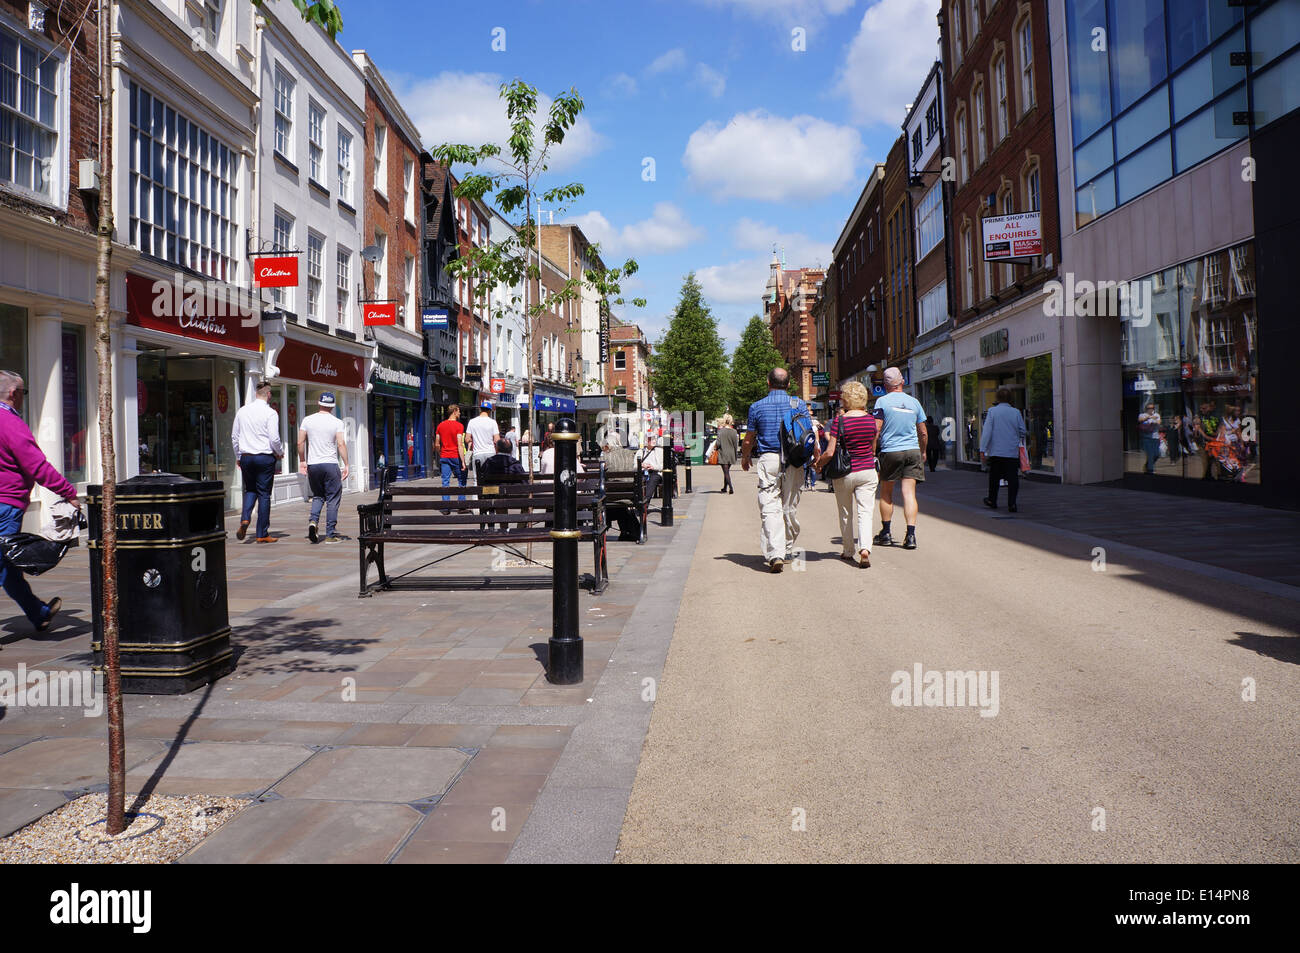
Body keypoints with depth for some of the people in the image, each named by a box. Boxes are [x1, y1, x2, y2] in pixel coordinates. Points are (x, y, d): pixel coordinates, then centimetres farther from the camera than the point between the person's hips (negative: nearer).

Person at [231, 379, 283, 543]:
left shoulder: (242, 411, 6)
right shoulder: (270, 413, -9)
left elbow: (234, 437, 11)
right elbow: (274, 439, -13)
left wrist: (238, 457, 21)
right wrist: (280, 452, 6)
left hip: (246, 457, 4)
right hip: (265, 457, -4)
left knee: (250, 490, 21)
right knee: (264, 494, 2)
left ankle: (244, 519, -4)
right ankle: (262, 534, 5)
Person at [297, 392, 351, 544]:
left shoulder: (307, 420, 4)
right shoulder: (337, 422, -4)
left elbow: (300, 443, 5)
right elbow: (341, 444, -10)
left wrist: (302, 461, 16)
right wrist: (346, 465, -6)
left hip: (312, 465, 3)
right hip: (330, 464, -3)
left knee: (317, 496, 18)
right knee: (332, 499, 2)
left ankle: (313, 520, -7)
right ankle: (331, 534, 2)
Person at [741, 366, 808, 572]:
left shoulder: (757, 407, 2)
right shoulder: (799, 405, 4)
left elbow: (749, 440, 7)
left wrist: (744, 458, 25)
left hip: (768, 460, -2)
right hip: (793, 461, 2)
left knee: (770, 508, -4)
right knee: (790, 508, 12)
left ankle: (774, 553, -17)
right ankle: (787, 551, 24)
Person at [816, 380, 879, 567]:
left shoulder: (839, 422, -14)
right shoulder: (871, 420, -1)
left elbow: (830, 453, -16)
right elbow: (873, 449, 11)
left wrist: (818, 464, 2)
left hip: (845, 473, -2)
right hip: (868, 471, 2)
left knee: (846, 514, 13)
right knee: (865, 512, 1)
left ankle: (848, 551, 24)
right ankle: (865, 548, -18)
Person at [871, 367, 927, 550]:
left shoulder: (882, 401, -4)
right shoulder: (914, 402, 8)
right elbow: (923, 433, 13)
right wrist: (923, 452, 26)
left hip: (890, 451, -3)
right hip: (913, 451, 3)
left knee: (886, 494, 11)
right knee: (909, 493, 0)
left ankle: (886, 533, 18)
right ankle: (910, 534, -9)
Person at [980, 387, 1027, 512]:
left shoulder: (992, 411, -5)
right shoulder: (1016, 412, -1)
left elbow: (987, 431, -8)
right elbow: (1022, 432, 4)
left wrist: (982, 449, -7)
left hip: (996, 451, 0)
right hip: (1012, 452, 0)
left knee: (994, 477, 14)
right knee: (1013, 478, 1)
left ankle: (992, 501, 25)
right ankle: (1011, 503, -6)